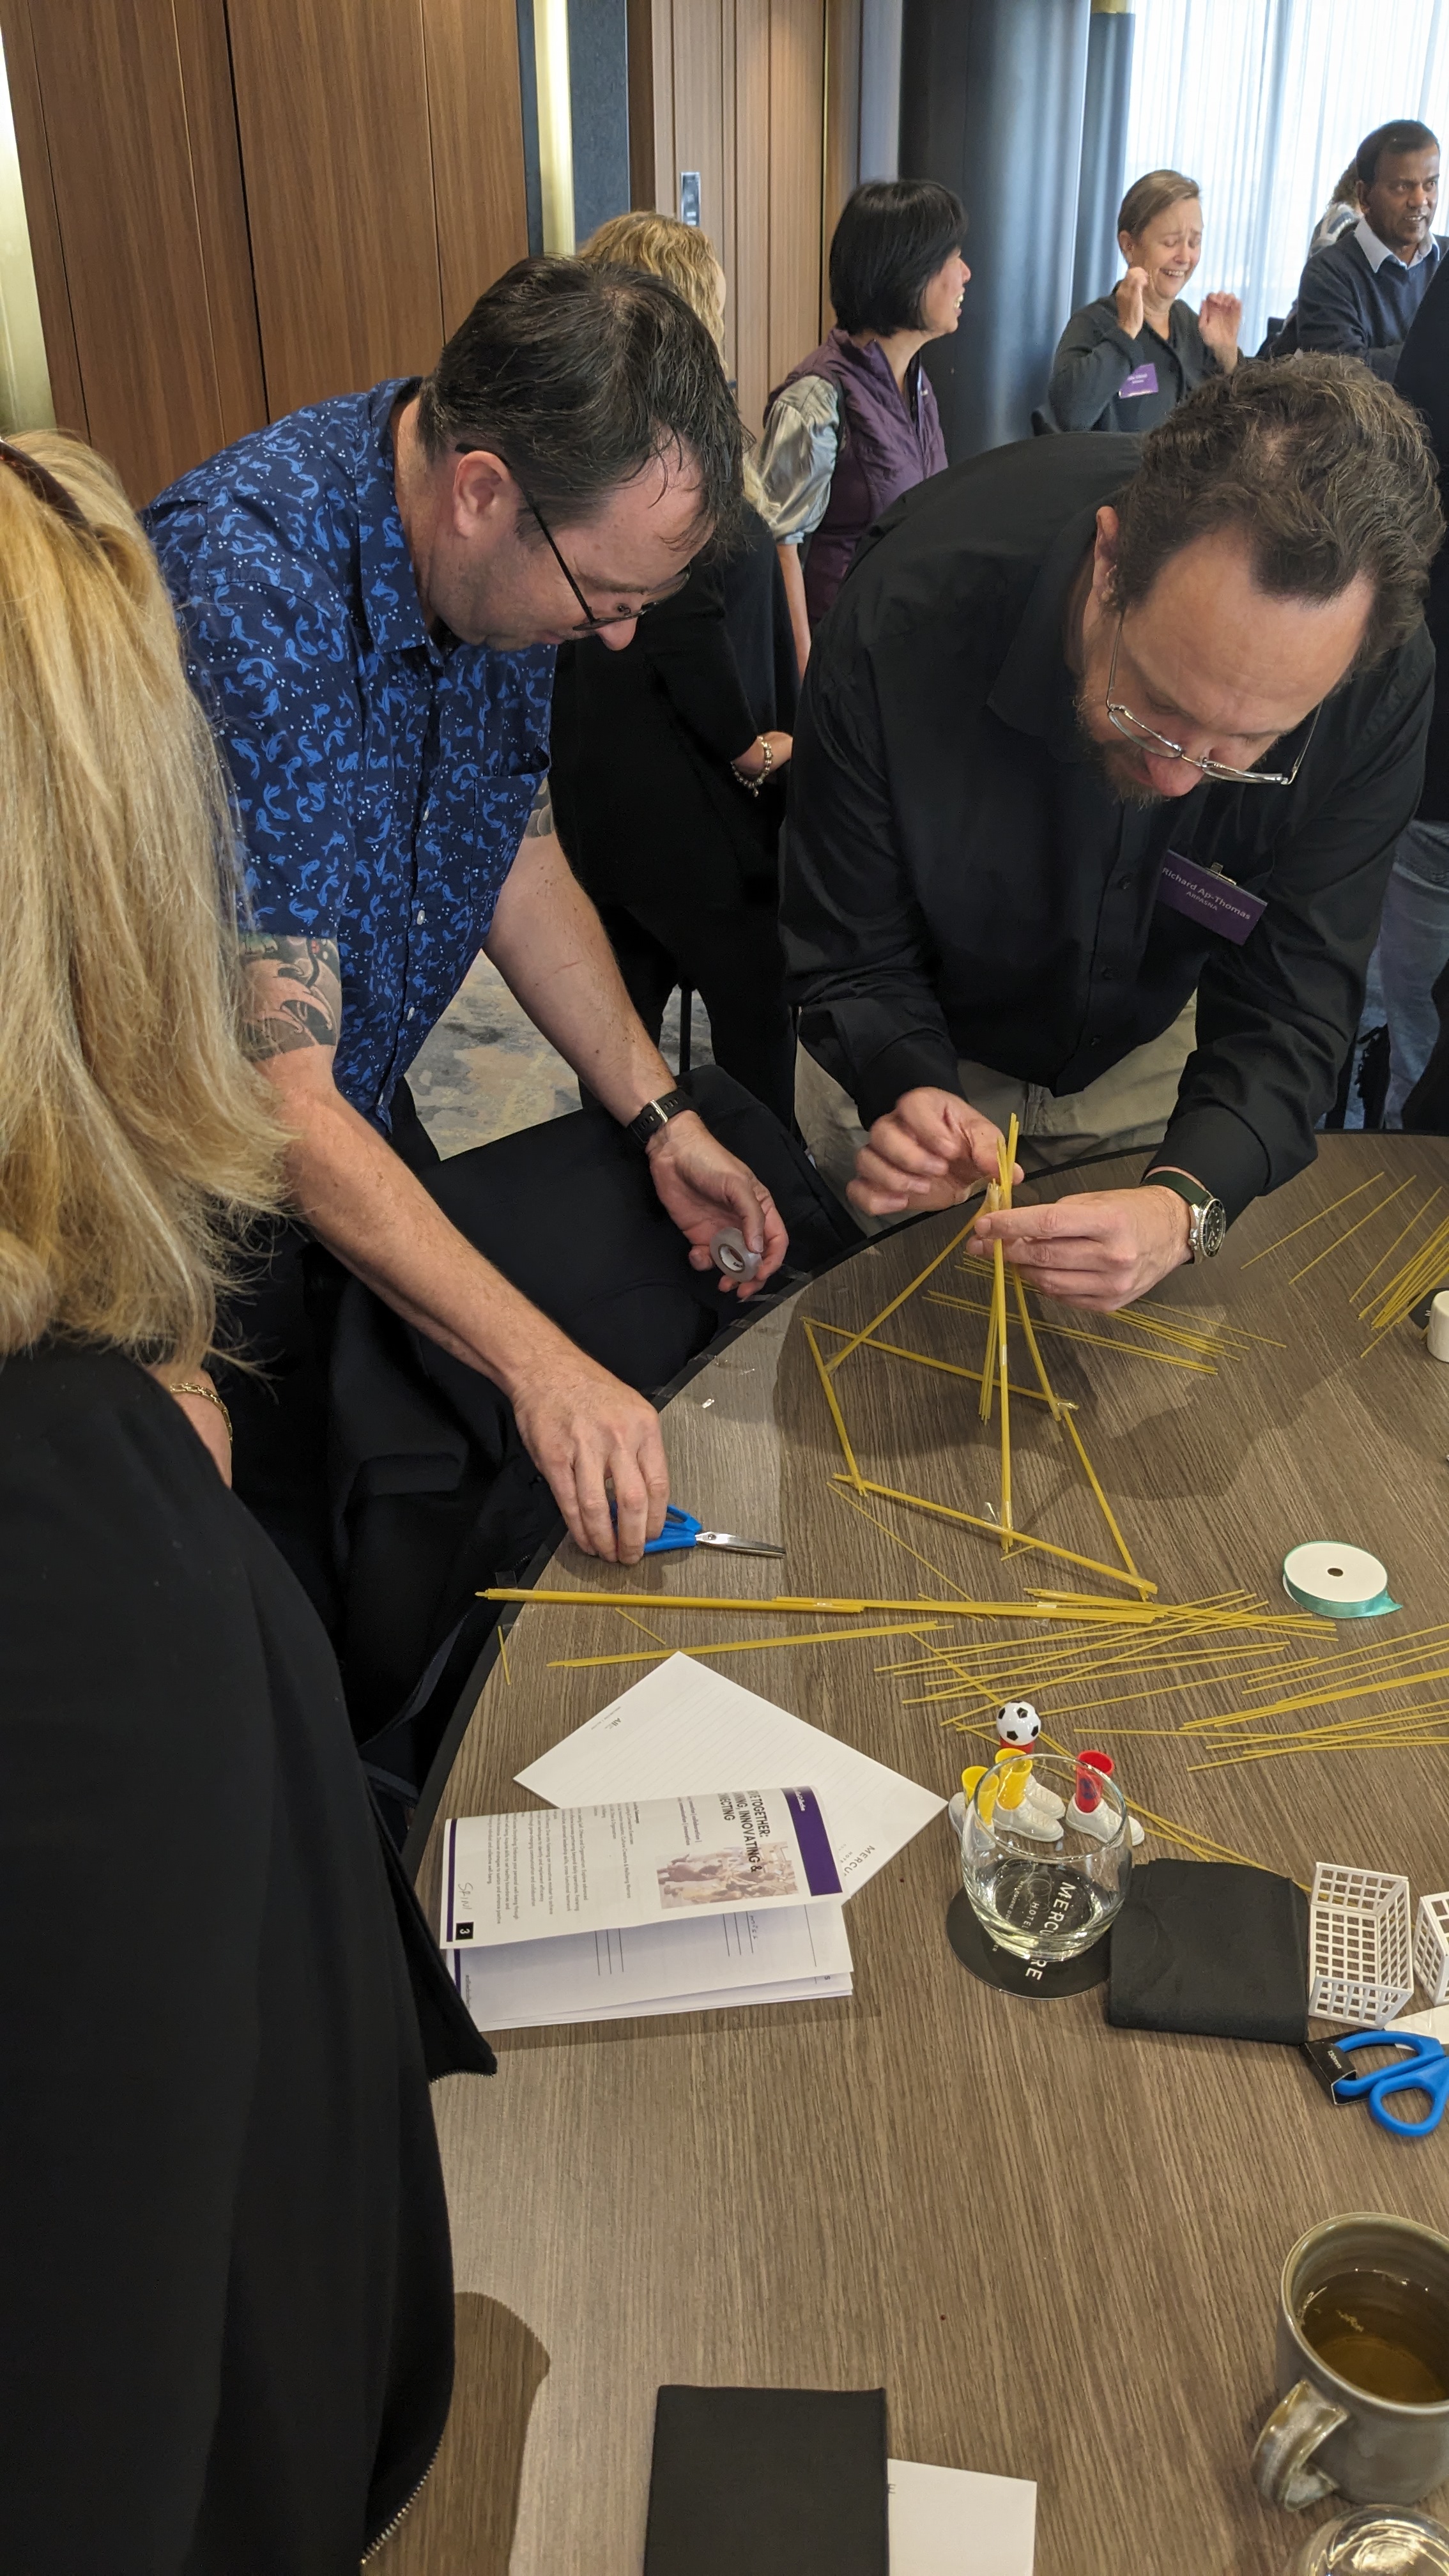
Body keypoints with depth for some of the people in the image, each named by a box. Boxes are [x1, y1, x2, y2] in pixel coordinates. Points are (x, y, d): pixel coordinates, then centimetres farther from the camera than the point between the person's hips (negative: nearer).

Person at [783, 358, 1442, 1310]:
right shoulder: (903, 629, -37)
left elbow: (1289, 1012, -26)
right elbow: (851, 957, -24)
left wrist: (1187, 1205, -45)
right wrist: (907, 1091, -46)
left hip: (1148, 1053, 1)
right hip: (930, 1056, -1)